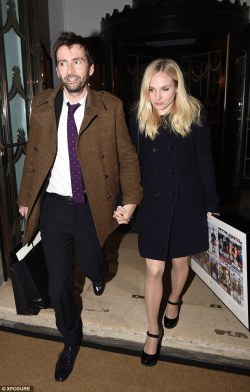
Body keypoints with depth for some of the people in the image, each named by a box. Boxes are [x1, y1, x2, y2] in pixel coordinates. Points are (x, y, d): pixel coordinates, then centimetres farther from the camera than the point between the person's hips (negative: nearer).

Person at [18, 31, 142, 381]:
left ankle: (99, 271, 61)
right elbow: (33, 154, 8)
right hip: (53, 205, 2)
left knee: (91, 266, 18)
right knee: (58, 283, 11)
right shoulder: (41, 104, 0)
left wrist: (131, 200, -14)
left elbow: (127, 157, -4)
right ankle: (71, 339, 40)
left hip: (93, 206, -1)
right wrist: (26, 198, 12)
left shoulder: (110, 107, -6)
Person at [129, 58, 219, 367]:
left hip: (186, 202, 0)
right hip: (153, 203, 0)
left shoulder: (195, 117, -9)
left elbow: (205, 164, -3)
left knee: (180, 260, 18)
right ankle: (153, 331, 26)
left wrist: (211, 204, 0)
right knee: (154, 269, 5)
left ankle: (174, 300, 51)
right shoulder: (138, 118, -6)